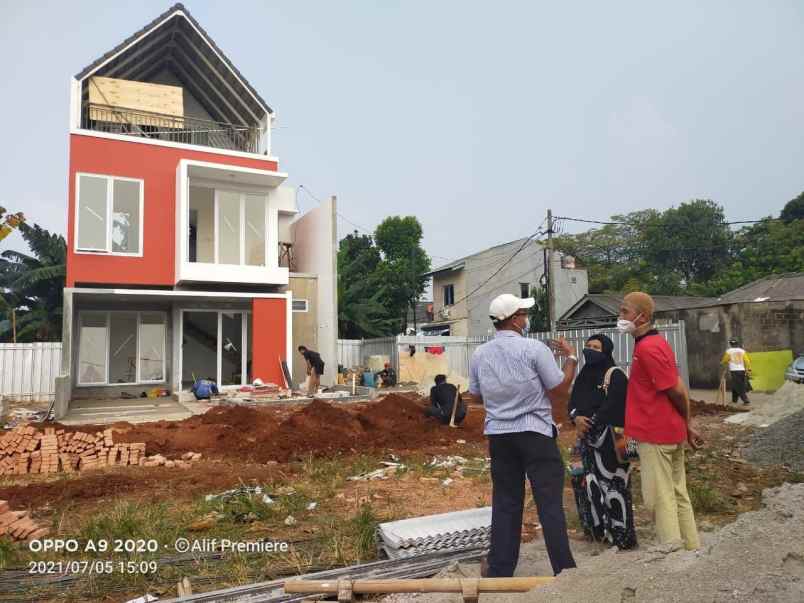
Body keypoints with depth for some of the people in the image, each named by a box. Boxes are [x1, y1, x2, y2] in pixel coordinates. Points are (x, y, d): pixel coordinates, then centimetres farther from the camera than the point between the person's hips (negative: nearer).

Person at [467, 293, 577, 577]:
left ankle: (500, 569, 21)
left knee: (505, 503, 13)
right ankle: (564, 568, 10)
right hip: (536, 433, -4)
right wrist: (571, 357, 5)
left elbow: (477, 396, 13)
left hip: (498, 434, 5)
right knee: (550, 503, 3)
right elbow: (560, 392, -7)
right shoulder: (534, 349, -13)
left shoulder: (479, 354, 2)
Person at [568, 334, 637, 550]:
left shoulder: (615, 375, -9)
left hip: (610, 439, -7)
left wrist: (589, 424, -13)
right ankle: (600, 529, 25)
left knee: (612, 484, -3)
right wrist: (577, 418, -11)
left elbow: (611, 407, -17)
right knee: (592, 483, 11)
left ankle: (622, 535, 8)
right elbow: (573, 402, 9)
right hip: (588, 438, 7)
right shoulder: (584, 374, 13)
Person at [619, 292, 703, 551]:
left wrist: (687, 424, -1)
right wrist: (686, 426, 16)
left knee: (659, 498, 0)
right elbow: (678, 388, 14)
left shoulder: (647, 348, -19)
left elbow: (676, 392, -18)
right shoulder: (656, 342, 11)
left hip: (655, 433, -10)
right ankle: (691, 551, 26)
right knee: (678, 495, 16)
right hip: (672, 431, 10)